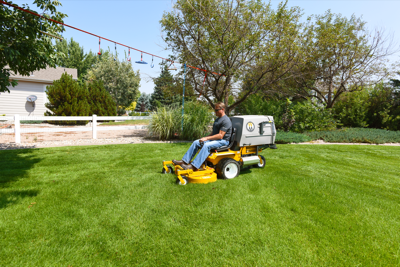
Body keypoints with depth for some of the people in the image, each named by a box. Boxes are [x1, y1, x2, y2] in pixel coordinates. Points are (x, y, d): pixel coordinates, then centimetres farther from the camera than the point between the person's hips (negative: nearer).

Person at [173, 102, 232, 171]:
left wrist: (207, 138, -23)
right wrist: (205, 137, 5)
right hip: (214, 139, 10)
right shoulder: (217, 119, 18)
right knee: (196, 142, -5)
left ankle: (194, 166, -40)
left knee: (206, 145, -36)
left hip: (223, 141, -10)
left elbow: (220, 136, -22)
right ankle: (185, 161, -8)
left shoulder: (226, 121, -14)